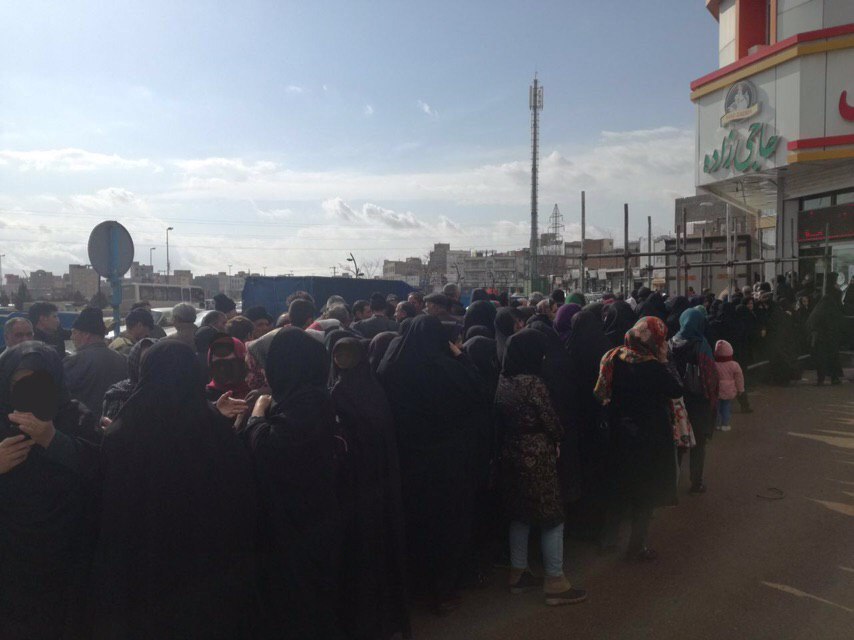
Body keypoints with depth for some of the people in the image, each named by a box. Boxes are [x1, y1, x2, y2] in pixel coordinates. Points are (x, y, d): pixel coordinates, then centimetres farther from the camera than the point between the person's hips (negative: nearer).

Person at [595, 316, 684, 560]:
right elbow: (677, 390, -12)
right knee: (646, 493, 10)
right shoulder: (653, 367, -22)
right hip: (649, 438, -6)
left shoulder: (615, 358, -5)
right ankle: (636, 547, 19)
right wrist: (664, 361, -8)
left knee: (620, 488, 21)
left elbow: (603, 393, 2)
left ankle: (608, 539, 29)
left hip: (620, 435, 6)